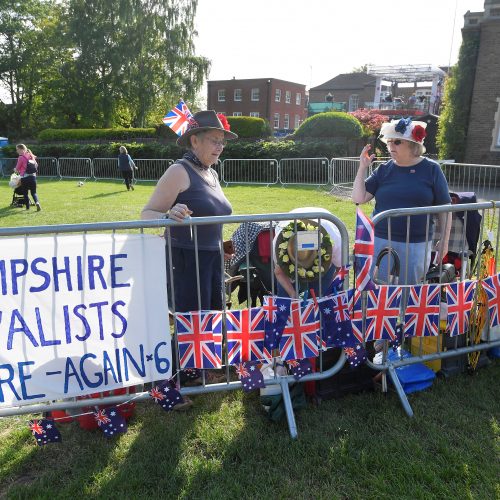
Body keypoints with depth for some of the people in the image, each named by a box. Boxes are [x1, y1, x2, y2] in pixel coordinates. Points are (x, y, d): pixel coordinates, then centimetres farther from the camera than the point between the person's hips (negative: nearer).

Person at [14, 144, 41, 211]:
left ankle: (27, 207, 14)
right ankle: (37, 202, -16)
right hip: (33, 176, 5)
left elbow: (17, 169, -3)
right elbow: (36, 165, 17)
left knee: (25, 193, 11)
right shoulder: (31, 156, 8)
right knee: (33, 192, 10)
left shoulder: (21, 158, -10)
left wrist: (15, 170, 19)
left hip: (24, 177, -5)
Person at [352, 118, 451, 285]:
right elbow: (358, 198, -2)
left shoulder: (431, 169, -1)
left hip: (417, 245, -1)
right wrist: (363, 167, -7)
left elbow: (444, 208, 3)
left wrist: (444, 240, 0)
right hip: (382, 242, 2)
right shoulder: (383, 170, 4)